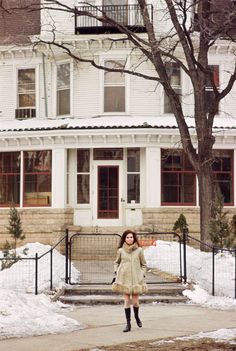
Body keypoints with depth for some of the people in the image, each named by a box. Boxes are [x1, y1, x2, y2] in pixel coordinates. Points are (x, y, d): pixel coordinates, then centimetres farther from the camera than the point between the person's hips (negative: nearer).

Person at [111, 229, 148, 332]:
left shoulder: (139, 250, 2)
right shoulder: (120, 250, 3)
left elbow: (144, 265, 12)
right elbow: (116, 263, 18)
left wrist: (142, 274, 2)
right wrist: (115, 274, 9)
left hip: (136, 279, 0)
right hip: (124, 278, 0)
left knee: (135, 301, 0)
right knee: (127, 301, -3)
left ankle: (137, 317, 31)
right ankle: (128, 323, 3)